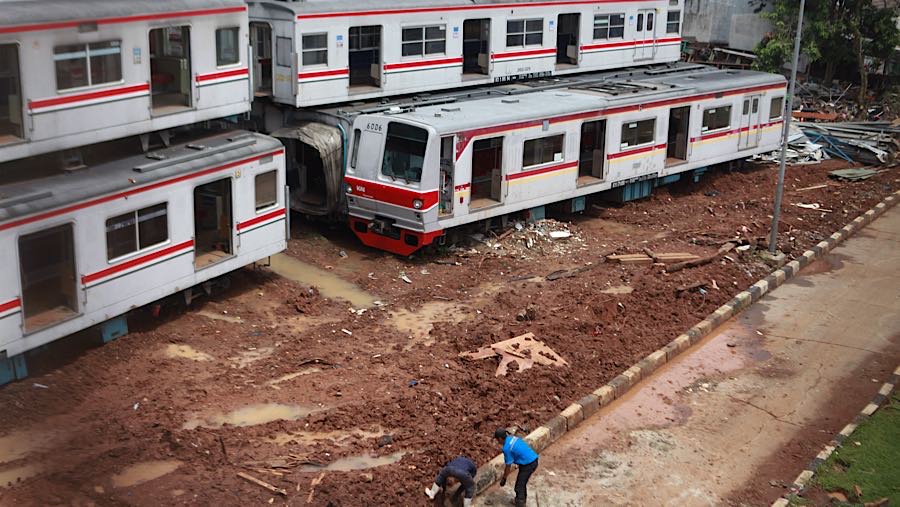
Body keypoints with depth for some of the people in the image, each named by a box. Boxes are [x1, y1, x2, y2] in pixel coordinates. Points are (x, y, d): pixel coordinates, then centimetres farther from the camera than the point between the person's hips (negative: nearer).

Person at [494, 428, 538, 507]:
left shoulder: (507, 448, -17)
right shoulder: (513, 437, 6)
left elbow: (508, 466, -10)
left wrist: (504, 479, 3)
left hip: (528, 465, -9)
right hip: (534, 460, 9)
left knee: (519, 487, 1)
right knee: (522, 483, 27)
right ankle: (522, 500, 44)